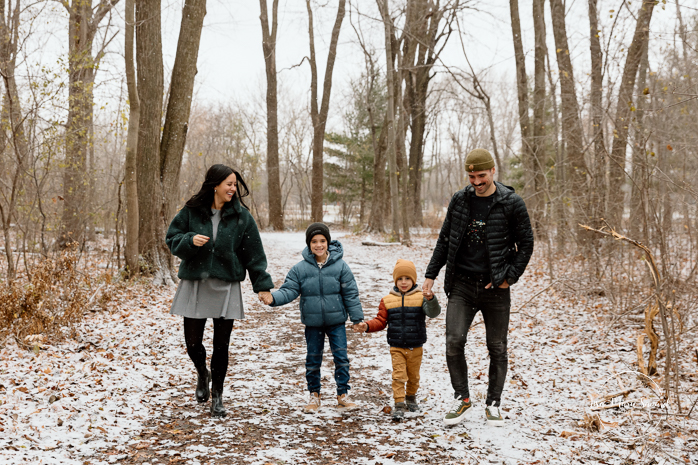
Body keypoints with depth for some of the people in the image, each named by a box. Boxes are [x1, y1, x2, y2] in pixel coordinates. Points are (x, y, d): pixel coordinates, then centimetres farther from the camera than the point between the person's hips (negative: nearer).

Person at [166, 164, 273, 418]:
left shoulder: (242, 216, -2)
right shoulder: (191, 211, -2)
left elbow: (254, 254, 2)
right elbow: (172, 239, 4)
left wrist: (262, 285, 1)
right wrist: (190, 240, -17)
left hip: (226, 287, 0)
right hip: (194, 285, 0)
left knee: (221, 345, 3)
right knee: (192, 341, 2)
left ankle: (217, 395, 20)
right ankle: (202, 374, 36)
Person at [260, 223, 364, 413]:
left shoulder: (340, 266, -8)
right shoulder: (300, 268, -6)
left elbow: (351, 294, -4)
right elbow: (289, 291, -6)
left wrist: (357, 318, -2)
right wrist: (273, 298, -25)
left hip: (336, 321, -1)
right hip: (312, 323, 1)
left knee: (341, 357, 0)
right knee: (313, 360, 11)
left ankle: (342, 395, 16)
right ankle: (314, 396, 28)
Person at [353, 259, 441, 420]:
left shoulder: (421, 298, -3)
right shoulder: (387, 300, 3)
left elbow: (433, 312, -19)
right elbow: (380, 321, 5)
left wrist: (431, 299, -39)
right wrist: (367, 326, -11)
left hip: (415, 348, 0)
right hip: (397, 348, 0)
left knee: (413, 376, 15)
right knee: (398, 376, -6)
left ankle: (411, 398, 38)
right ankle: (399, 404, -2)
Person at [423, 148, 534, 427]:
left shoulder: (511, 203, -4)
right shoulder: (459, 200, 5)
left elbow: (526, 244, 1)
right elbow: (445, 240, 13)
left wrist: (509, 277, -8)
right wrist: (431, 275, 8)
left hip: (495, 288, -2)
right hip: (462, 284, 2)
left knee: (497, 348, 7)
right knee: (454, 341, -10)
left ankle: (493, 404, 22)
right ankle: (462, 399, 8)